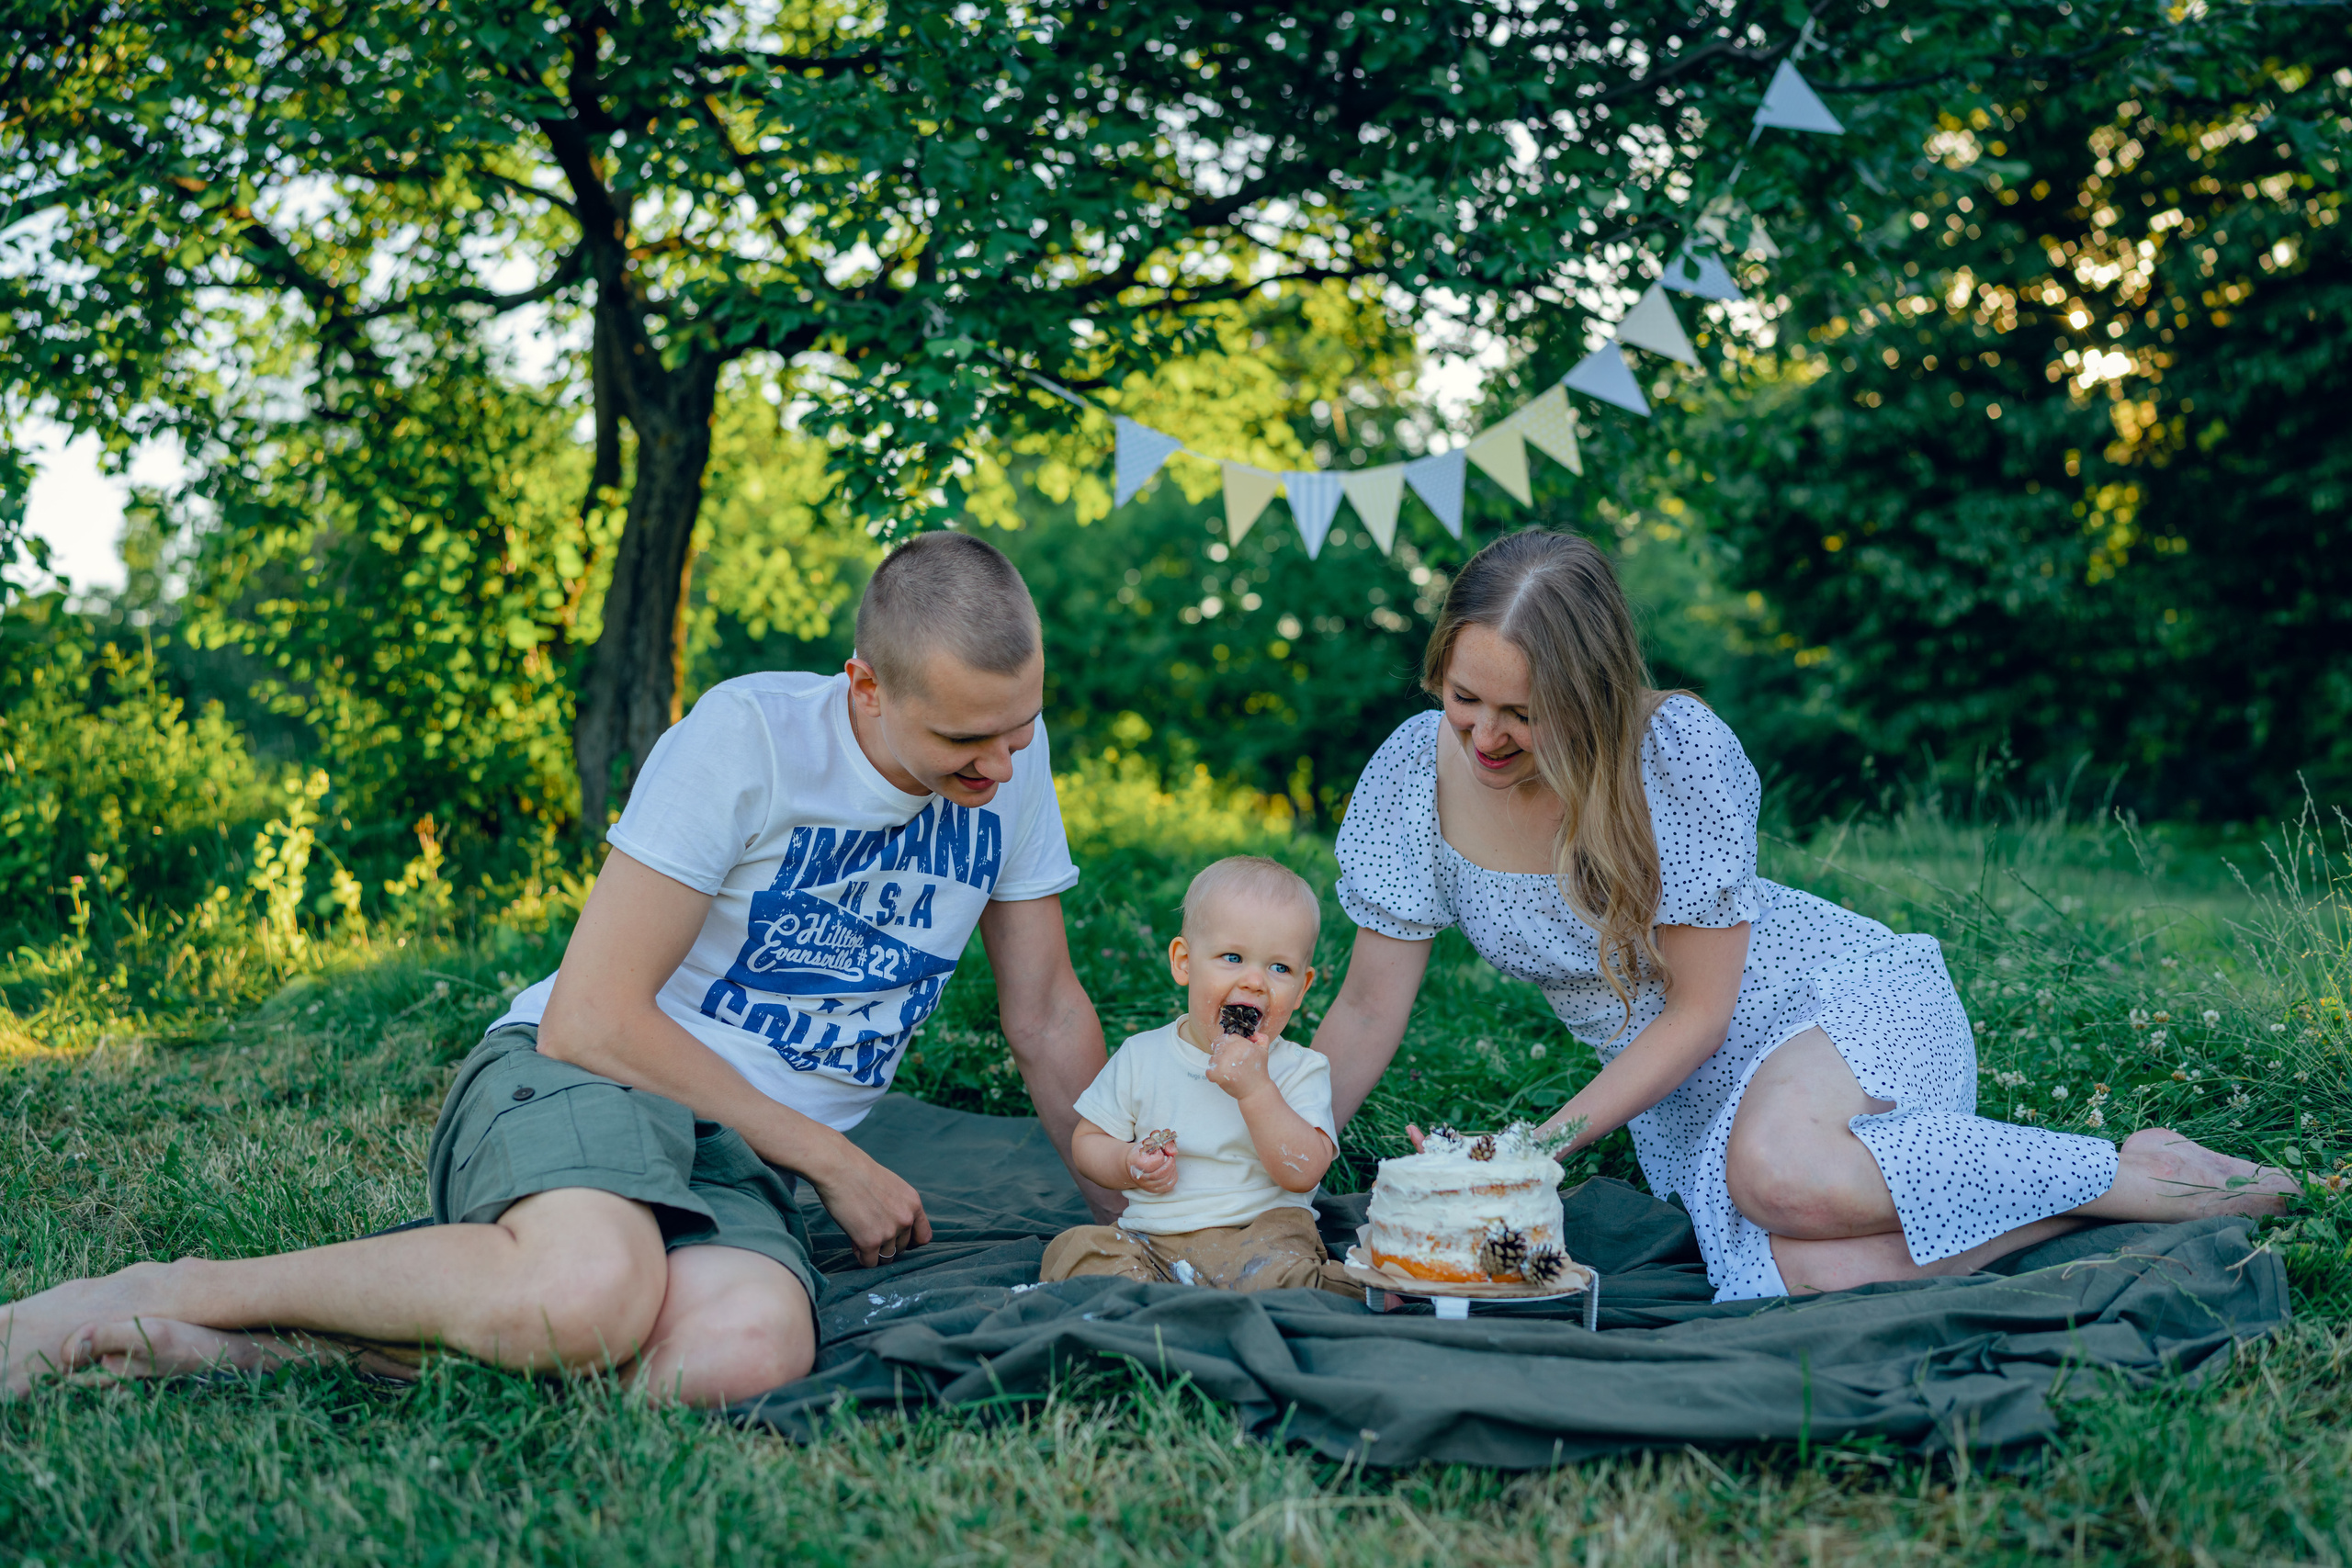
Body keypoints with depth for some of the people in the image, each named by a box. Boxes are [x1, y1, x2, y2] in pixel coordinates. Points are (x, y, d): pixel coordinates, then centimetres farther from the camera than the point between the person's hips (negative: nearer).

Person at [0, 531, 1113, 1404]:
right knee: (589, 1293, -41)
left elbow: (1047, 1016, 16)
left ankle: (276, 1339, -18)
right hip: (580, 1075, -4)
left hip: (745, 1163, 5)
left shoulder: (1010, 759, 5)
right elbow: (591, 1015, -15)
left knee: (747, 1349, -34)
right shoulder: (749, 737, -12)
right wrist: (834, 1160, -11)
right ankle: (166, 1293, -16)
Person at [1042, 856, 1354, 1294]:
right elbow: (1086, 1142, 12)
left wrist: (1254, 1089, -22)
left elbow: (1303, 1172, -13)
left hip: (1257, 1231, -3)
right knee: (1077, 1248, -23)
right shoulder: (1142, 1057, 7)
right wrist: (1128, 1166, -10)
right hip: (1150, 1238, 4)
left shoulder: (1301, 1070, 0)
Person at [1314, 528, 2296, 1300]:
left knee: (1779, 1172, -40)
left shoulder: (1681, 753, -22)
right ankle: (2084, 1208, -6)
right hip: (1681, 1094, 4)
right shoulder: (1415, 776, -10)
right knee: (1803, 1270, -30)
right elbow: (1368, 1010, -2)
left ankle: (2130, 1175, -18)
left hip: (1838, 1003, -3)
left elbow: (1700, 1009, -16)